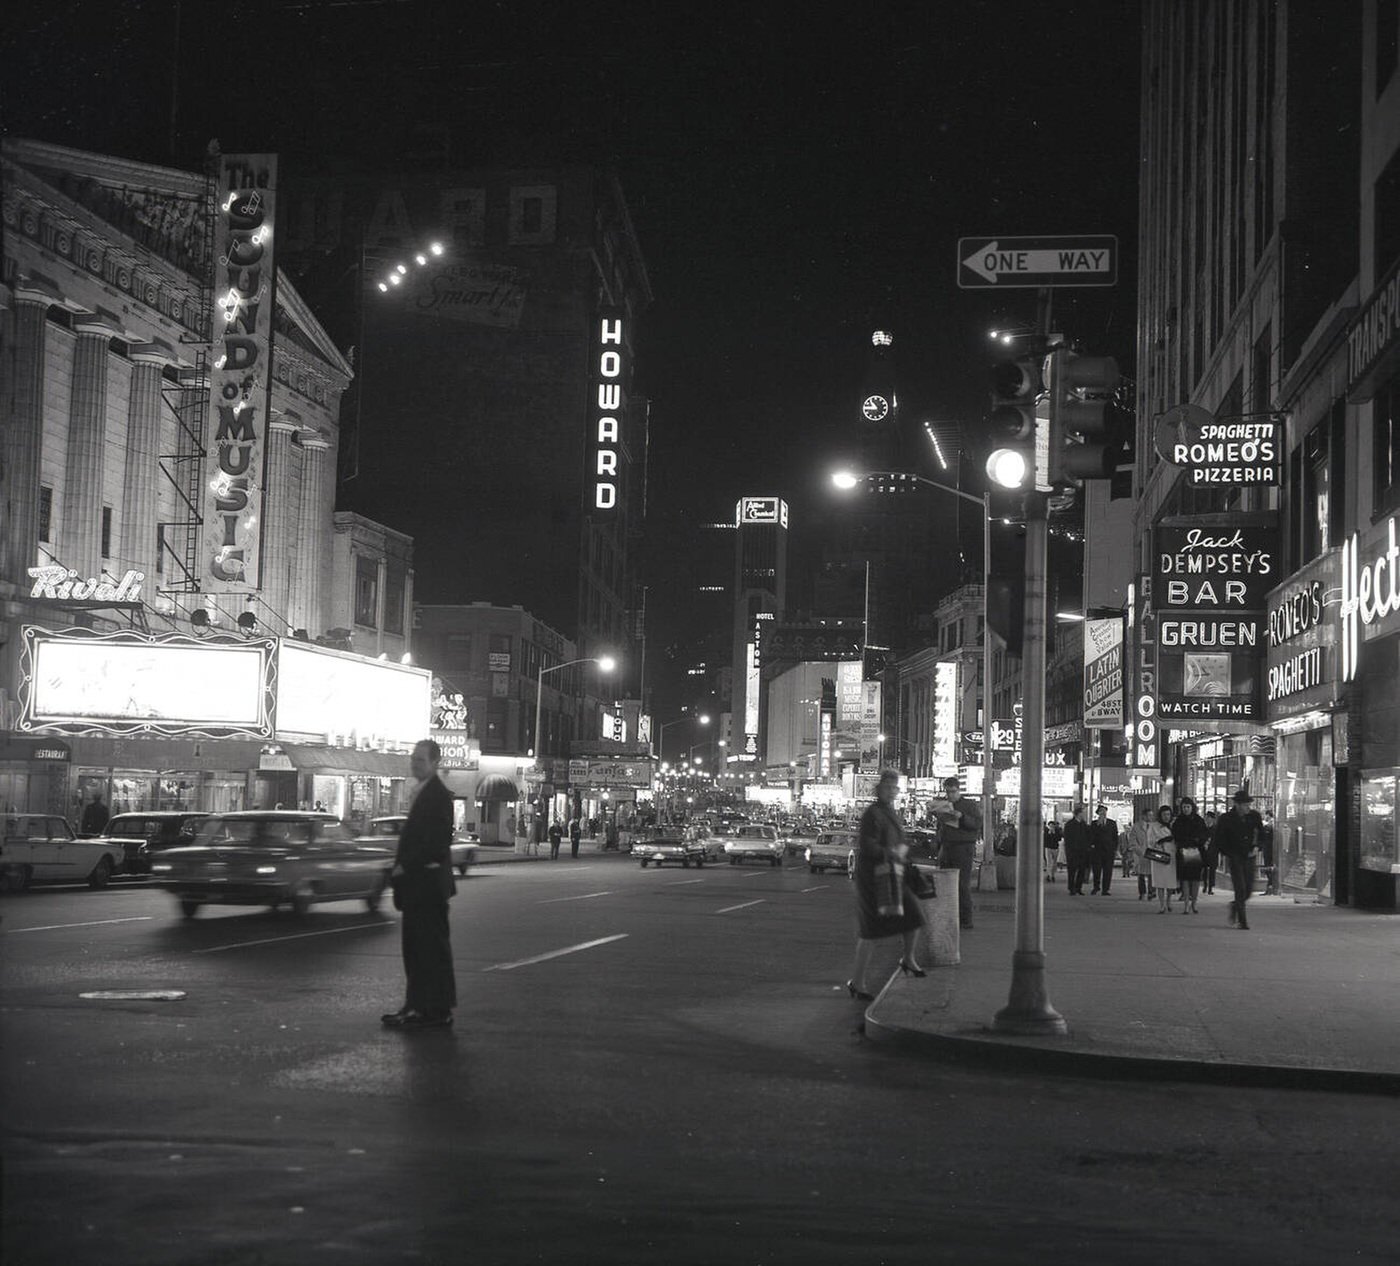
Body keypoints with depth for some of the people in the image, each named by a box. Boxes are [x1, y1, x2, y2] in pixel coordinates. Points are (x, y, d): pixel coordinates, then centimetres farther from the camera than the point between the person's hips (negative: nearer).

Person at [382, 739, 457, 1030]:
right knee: (415, 948, 13)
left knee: (433, 947, -5)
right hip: (417, 884, 10)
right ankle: (417, 1005, 19)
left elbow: (438, 842, -21)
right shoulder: (424, 792, 16)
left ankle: (438, 1011, -2)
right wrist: (402, 867, 11)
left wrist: (406, 866, -16)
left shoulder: (438, 795, -14)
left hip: (428, 884, -10)